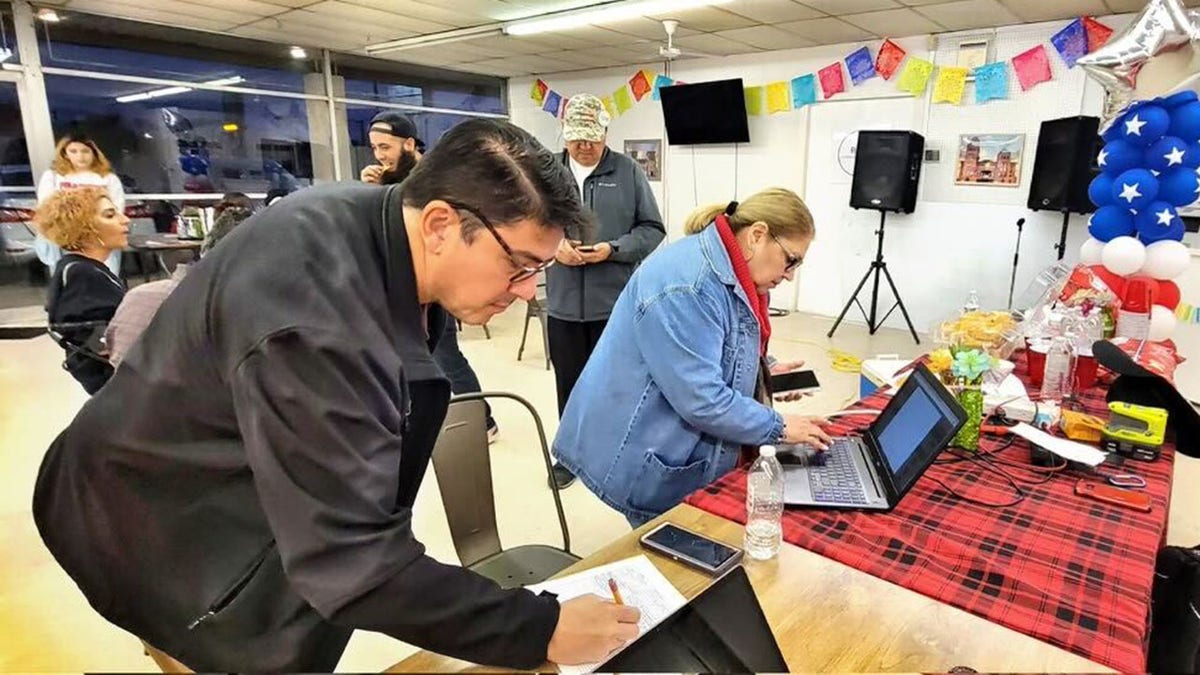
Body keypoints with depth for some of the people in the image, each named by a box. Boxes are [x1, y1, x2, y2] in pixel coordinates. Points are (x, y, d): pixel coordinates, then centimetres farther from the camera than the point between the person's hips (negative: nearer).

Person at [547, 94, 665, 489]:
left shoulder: (629, 172, 0)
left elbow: (652, 230, 0)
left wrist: (612, 249, -14)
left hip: (616, 303, -2)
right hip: (564, 303, 2)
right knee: (569, 381, 14)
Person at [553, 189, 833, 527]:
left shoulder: (727, 273, 6)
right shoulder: (687, 285, -27)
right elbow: (702, 400, -28)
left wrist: (764, 371, 4)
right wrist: (779, 428, -16)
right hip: (648, 464, -9)